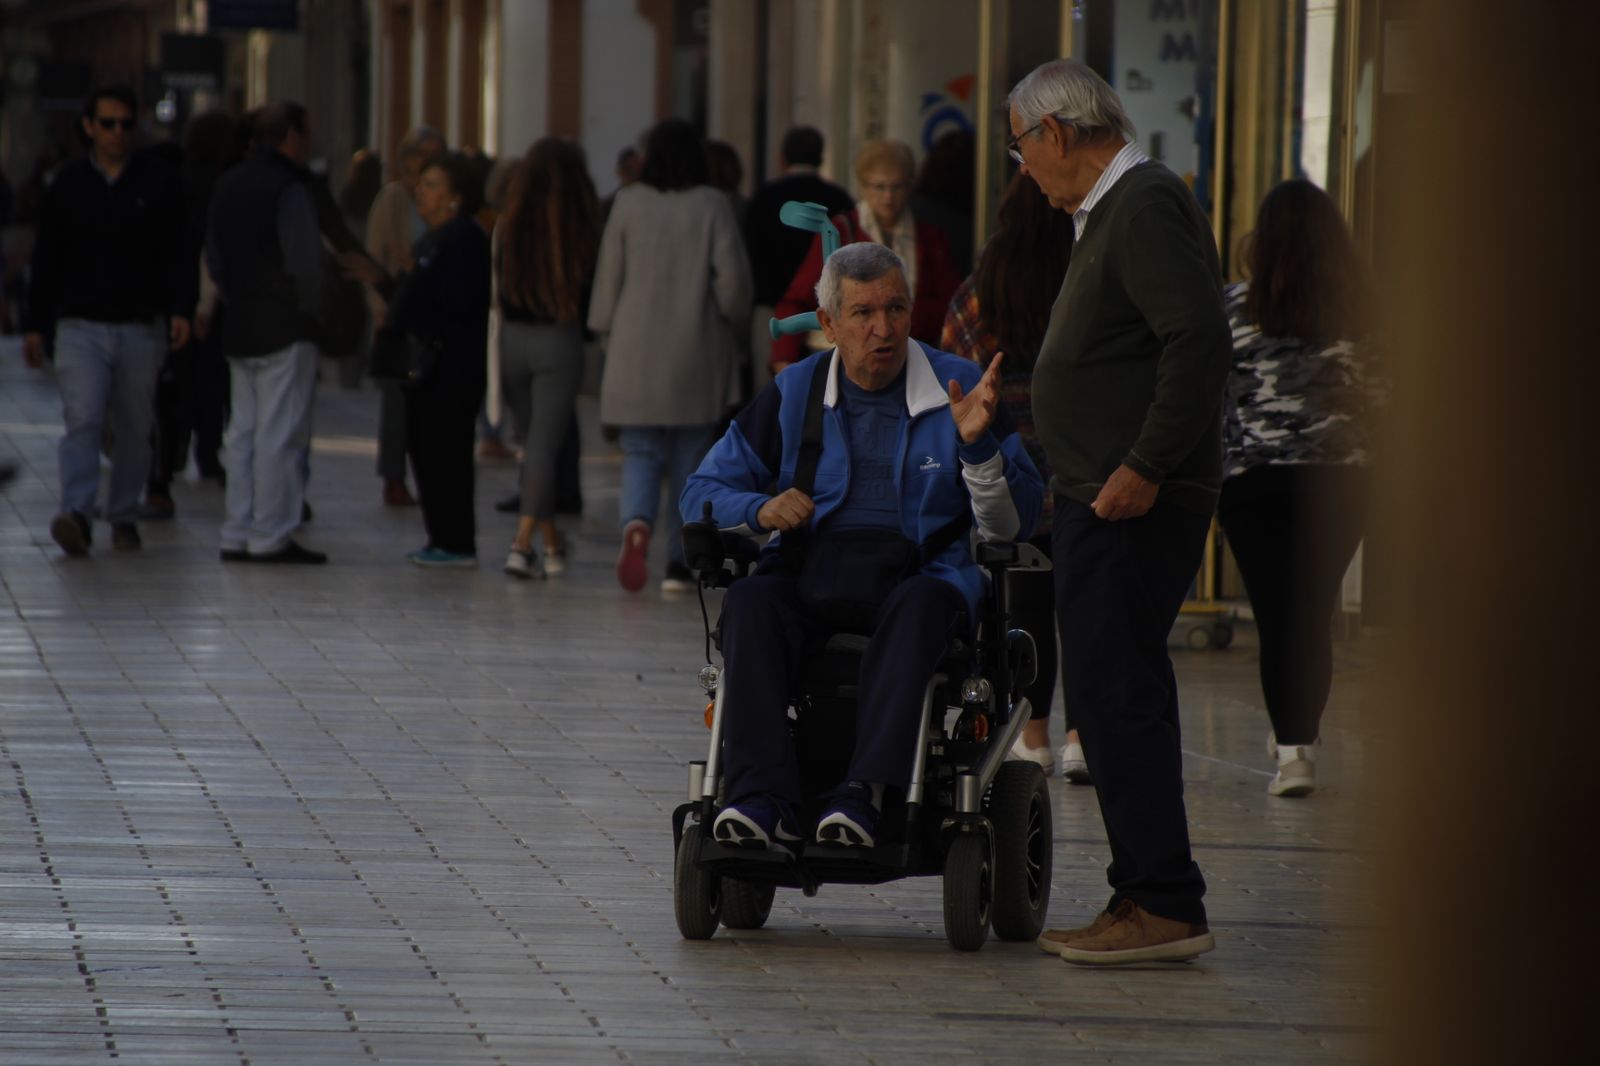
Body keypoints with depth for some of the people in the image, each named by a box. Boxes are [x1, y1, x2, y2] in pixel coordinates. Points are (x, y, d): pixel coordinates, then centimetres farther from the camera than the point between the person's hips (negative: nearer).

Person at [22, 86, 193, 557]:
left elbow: (177, 253, 2)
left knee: (134, 429, 6)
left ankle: (124, 516, 17)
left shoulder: (159, 182, 3)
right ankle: (77, 514, -25)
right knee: (83, 419, -15)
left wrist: (180, 310, -12)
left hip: (141, 327, 1)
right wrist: (35, 325, 8)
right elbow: (47, 259, 10)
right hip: (81, 324, -1)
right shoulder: (68, 185, 6)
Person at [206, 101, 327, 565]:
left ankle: (238, 535, 11)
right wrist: (313, 312, -4)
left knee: (243, 432, 11)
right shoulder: (290, 190, -14)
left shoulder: (229, 186, 13)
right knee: (280, 434, -6)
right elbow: (306, 263, -18)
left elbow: (213, 256, 17)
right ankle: (270, 536, -6)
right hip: (286, 329, -8)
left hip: (238, 328, 8)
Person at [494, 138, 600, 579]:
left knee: (535, 445, 16)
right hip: (560, 342, -3)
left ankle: (552, 543, 22)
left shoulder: (509, 227, -3)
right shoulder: (581, 229, -9)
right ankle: (523, 543, -15)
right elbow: (594, 290, -3)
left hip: (514, 338, 3)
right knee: (544, 447, -3)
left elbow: (498, 288, 4)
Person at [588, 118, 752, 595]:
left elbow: (609, 274, 4)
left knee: (640, 453, 4)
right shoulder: (712, 206, -4)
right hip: (696, 358, -1)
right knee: (690, 458, 10)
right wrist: (728, 314, 12)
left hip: (636, 354, 1)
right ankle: (680, 563, 9)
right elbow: (733, 275, -8)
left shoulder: (629, 203, 0)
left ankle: (636, 521, -26)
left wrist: (607, 332, 15)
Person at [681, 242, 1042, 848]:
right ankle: (763, 799, -44)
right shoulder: (791, 394, 15)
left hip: (922, 574, -2)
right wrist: (762, 510, -4)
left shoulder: (960, 390, 9)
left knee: (917, 606, -38)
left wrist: (978, 445, -14)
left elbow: (1012, 526, 4)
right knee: (750, 602, -32)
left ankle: (864, 793, -51)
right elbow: (702, 494, 18)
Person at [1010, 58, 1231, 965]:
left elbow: (1201, 341, -24)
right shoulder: (1114, 210, 20)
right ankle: (1147, 899, 16)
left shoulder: (1148, 208, -13)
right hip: (1100, 499, 11)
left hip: (1134, 507, -11)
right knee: (1110, 697, 12)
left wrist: (1146, 466, -24)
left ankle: (1167, 906, -11)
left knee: (1118, 694, -11)